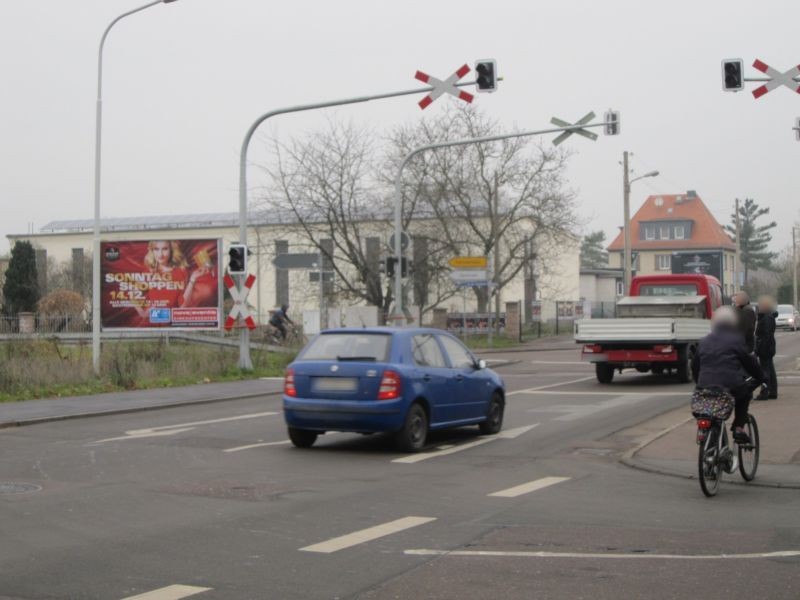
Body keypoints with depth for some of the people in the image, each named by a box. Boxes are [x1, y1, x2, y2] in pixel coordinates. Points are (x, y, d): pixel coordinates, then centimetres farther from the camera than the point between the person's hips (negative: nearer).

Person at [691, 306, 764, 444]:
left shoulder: (704, 341, 16)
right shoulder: (736, 339, 2)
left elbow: (694, 365, 22)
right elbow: (749, 361, 6)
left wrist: (700, 383, 34)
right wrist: (760, 378, 20)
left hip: (705, 388, 4)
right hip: (731, 387, -4)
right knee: (745, 391, 26)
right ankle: (739, 428, 15)